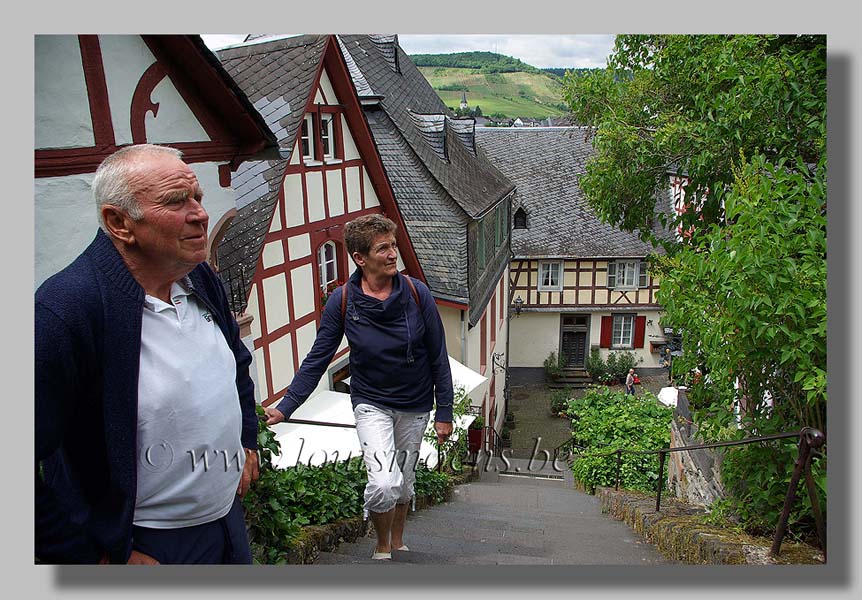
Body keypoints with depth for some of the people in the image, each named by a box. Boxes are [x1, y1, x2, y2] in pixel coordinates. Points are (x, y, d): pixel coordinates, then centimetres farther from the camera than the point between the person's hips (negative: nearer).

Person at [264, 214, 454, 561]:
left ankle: (397, 542, 46)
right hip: (371, 404, -1)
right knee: (383, 484, -18)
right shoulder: (342, 301, -13)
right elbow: (317, 359, -5)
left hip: (415, 406, 2)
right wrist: (285, 408, -11)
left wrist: (444, 413, -3)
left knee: (404, 481, 16)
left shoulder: (416, 293, -13)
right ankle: (382, 548, 14)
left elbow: (438, 358, -5)